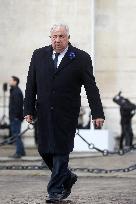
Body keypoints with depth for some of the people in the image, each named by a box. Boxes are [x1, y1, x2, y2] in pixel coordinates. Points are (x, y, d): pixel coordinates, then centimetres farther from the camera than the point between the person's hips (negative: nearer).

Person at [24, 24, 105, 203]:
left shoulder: (81, 58, -2)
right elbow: (31, 86, 9)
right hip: (44, 113, 4)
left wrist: (97, 114, -7)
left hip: (66, 114, -4)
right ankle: (68, 178, 27)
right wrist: (29, 110, 3)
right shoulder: (39, 55, 8)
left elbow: (91, 87, -2)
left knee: (61, 150, -4)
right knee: (44, 150, 6)